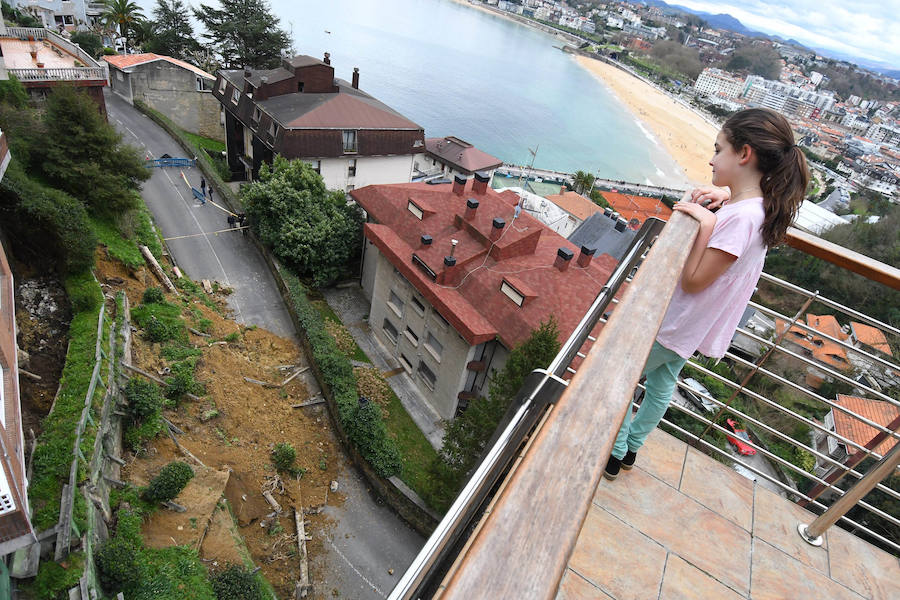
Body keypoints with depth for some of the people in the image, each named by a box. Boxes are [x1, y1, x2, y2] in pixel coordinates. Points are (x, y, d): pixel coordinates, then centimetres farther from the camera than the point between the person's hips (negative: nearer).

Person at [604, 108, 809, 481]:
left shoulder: (740, 218, -31)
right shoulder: (756, 204, -3)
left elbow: (692, 282, -27)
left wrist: (706, 225, -31)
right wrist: (719, 192, -3)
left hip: (672, 324, -10)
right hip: (690, 325, 10)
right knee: (662, 384, 22)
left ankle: (613, 454, 24)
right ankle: (631, 448, 41)